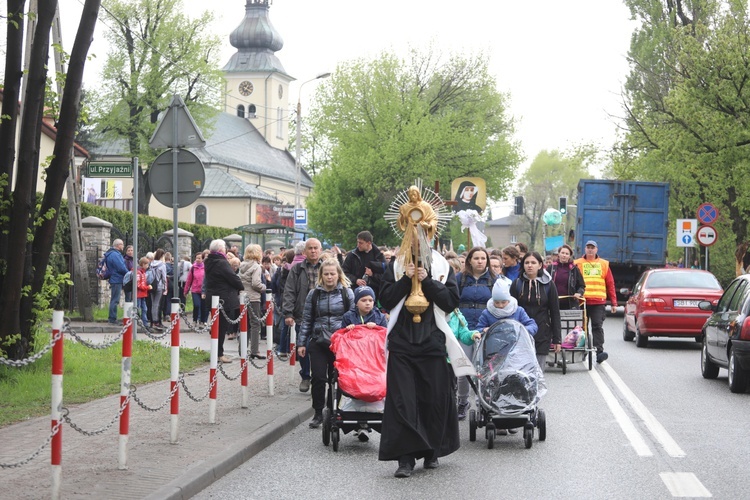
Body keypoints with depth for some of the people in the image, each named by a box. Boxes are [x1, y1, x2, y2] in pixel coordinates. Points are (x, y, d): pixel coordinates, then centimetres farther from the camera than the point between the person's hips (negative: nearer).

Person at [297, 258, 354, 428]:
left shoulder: (347, 293, 2)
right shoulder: (314, 294, 6)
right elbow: (306, 320, 9)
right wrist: (302, 343, 5)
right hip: (318, 342, 1)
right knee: (318, 378, -3)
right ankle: (318, 413, 7)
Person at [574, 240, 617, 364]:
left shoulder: (604, 264, 12)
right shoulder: (578, 264, 9)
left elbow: (610, 284, 11)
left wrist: (614, 303, 8)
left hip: (599, 302, 0)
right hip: (582, 301, 0)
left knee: (597, 327, -9)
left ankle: (599, 351, -14)